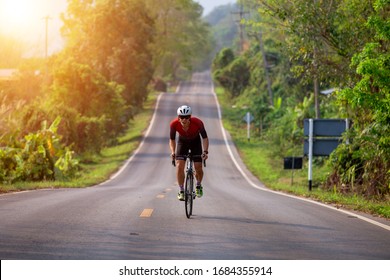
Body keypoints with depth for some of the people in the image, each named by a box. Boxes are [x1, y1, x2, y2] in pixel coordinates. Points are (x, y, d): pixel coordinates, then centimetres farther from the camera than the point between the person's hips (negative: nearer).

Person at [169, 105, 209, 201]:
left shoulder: (197, 123, -34)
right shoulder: (174, 124, -30)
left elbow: (205, 137, -22)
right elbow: (172, 139, -15)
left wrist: (205, 151, -36)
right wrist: (173, 152, -31)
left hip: (195, 142, -1)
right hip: (182, 142, 1)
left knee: (198, 168, -9)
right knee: (179, 166, -18)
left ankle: (198, 185, 22)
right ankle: (181, 191, -5)